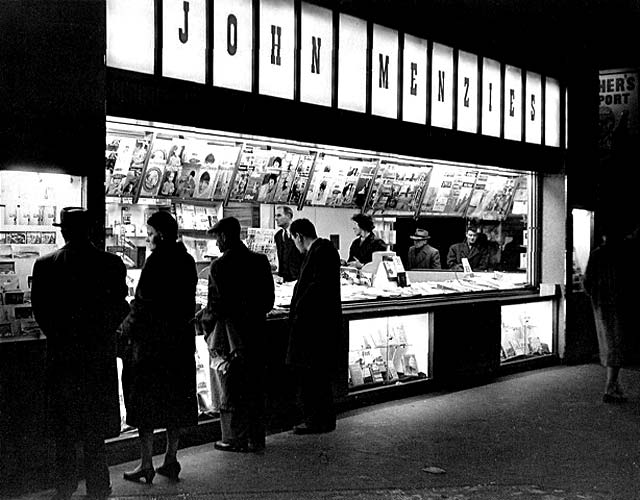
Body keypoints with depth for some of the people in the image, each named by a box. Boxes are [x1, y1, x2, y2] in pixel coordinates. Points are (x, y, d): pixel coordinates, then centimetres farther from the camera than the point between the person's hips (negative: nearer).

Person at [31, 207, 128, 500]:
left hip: (61, 354, 0)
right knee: (95, 426, 8)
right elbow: (119, 308, -3)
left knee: (63, 424, 12)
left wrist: (59, 337, 12)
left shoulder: (44, 266, -4)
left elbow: (39, 310, -1)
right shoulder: (111, 264, -5)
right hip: (99, 355, 0)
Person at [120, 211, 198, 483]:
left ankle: (146, 465, 5)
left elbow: (143, 303, -15)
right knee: (175, 401, 12)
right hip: (180, 342, 7)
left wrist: (126, 330, -4)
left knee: (146, 402, 2)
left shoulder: (156, 261, -15)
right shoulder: (187, 261, 6)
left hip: (150, 340, -7)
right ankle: (171, 461, 18)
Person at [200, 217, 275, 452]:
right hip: (256, 332, 6)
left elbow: (216, 305, -14)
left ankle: (235, 439, 12)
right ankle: (256, 438, 18)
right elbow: (269, 299, 6)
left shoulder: (220, 265, -14)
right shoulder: (260, 261, 3)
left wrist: (205, 318, 4)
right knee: (255, 387, 12)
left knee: (231, 389, 6)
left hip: (229, 335, -5)